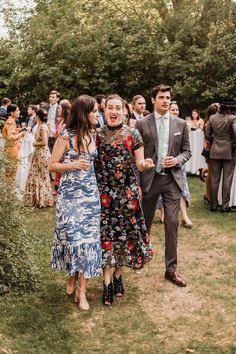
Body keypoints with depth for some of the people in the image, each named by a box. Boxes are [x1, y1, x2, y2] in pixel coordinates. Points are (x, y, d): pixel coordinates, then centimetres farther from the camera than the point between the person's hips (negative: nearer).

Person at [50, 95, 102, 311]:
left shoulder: (93, 135, 5)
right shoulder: (66, 136, -10)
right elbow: (52, 165, -7)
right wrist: (73, 165, -21)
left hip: (91, 193, 5)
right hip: (70, 194, -4)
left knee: (89, 237, 2)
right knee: (73, 235, -1)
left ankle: (82, 290, 9)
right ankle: (72, 277, 28)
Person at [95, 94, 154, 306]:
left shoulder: (133, 135, -2)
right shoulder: (97, 135, 3)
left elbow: (139, 164, 1)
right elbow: (91, 163, 11)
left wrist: (145, 164, -20)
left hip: (127, 192, 0)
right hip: (103, 192, 1)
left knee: (124, 232, 7)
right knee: (105, 234, 1)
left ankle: (118, 276, 26)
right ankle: (107, 282, 10)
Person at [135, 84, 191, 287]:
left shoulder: (181, 124, 6)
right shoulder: (142, 124, 0)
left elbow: (187, 151, 10)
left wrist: (178, 160, -12)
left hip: (172, 179, 1)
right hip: (149, 178, -1)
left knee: (172, 223, -2)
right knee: (145, 222, 13)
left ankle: (171, 269, 8)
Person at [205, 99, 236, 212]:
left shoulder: (212, 118, 1)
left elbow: (207, 135, 4)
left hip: (215, 152, 4)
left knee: (214, 179, 10)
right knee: (227, 179, 4)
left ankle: (213, 204, 14)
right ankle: (225, 205, 5)